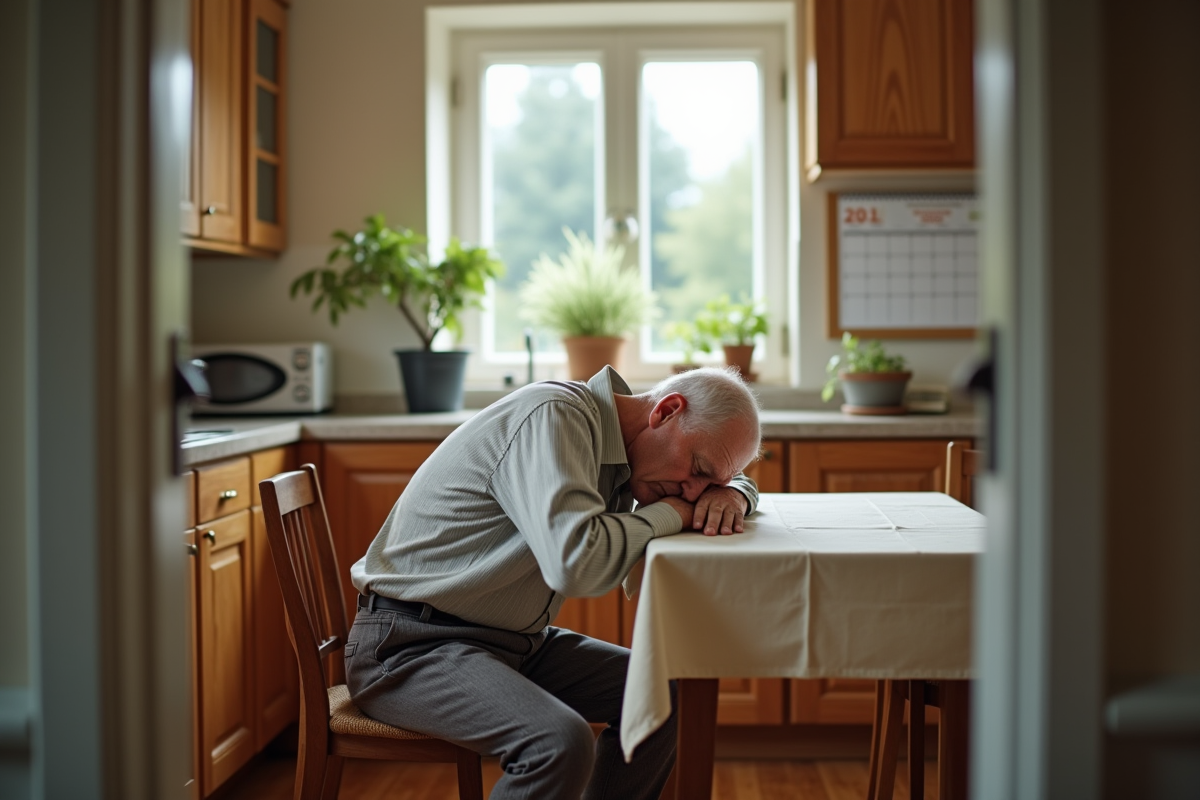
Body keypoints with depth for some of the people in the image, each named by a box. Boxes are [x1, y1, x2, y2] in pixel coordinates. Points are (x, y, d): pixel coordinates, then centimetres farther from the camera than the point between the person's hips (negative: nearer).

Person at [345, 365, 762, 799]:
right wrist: (669, 513, -18)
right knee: (561, 743, -31)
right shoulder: (553, 416, -22)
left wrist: (730, 494, -2)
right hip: (410, 645, -9)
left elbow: (737, 479, 23)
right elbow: (575, 563, -36)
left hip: (511, 641, 9)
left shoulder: (619, 439, 6)